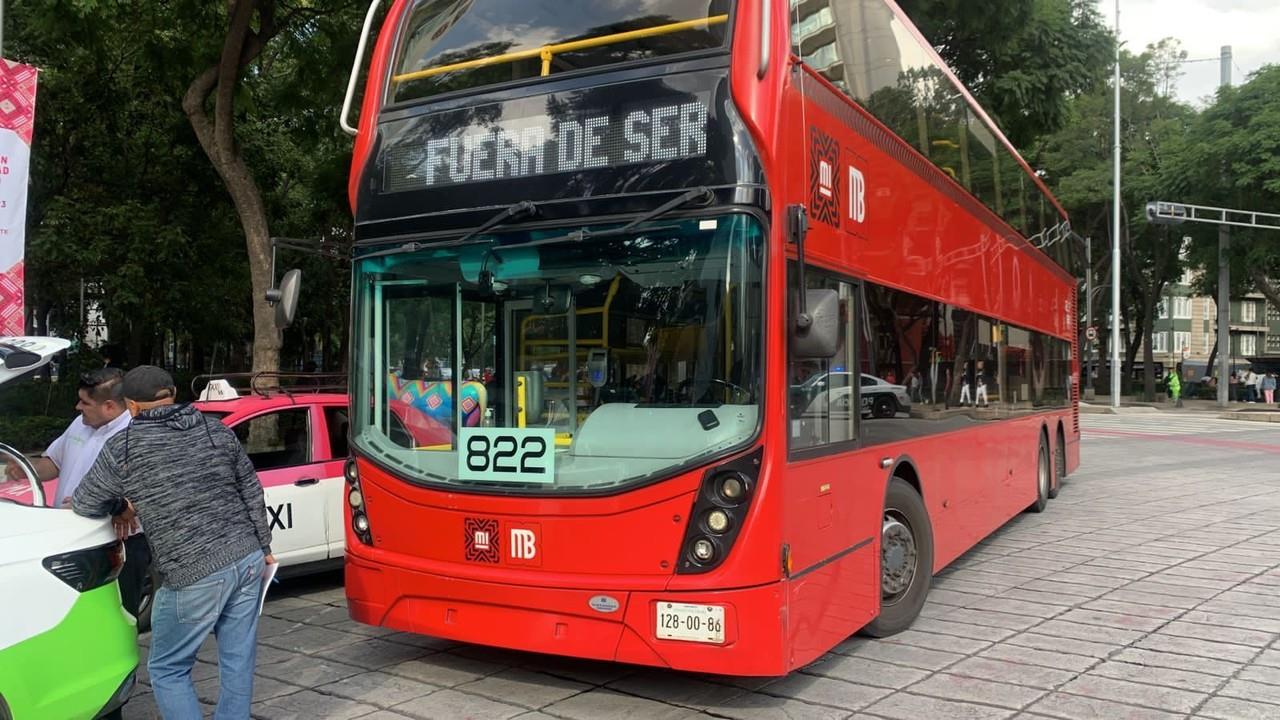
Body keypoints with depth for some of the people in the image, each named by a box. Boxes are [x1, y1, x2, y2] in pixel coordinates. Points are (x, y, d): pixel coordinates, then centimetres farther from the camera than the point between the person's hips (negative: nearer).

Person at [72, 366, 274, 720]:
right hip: (248, 560, 5)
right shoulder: (216, 430, 7)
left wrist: (121, 507, 27)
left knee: (168, 670, 13)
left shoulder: (123, 447, -5)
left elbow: (85, 505, 7)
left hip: (194, 577, -5)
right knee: (238, 661, 14)